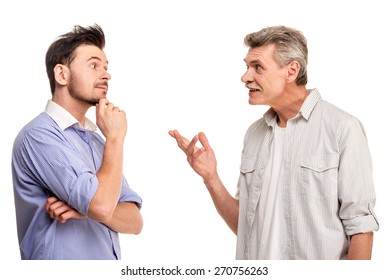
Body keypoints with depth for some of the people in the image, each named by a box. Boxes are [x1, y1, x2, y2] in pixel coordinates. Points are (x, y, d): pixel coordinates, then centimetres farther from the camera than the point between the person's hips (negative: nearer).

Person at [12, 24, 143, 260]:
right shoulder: (39, 135, -16)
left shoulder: (97, 139, 8)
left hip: (110, 255, 7)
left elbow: (135, 222, 1)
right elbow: (103, 205, -26)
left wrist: (88, 207, -17)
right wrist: (116, 138, -13)